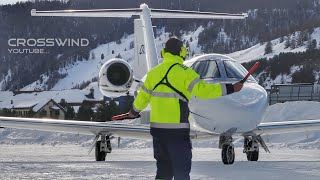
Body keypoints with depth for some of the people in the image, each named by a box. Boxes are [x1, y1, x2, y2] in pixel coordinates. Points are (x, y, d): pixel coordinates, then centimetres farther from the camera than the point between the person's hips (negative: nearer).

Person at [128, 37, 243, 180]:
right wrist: (230, 89, -14)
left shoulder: (153, 73, 9)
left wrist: (134, 111, 39)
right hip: (177, 130, -6)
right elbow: (202, 90, -18)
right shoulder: (184, 72, -10)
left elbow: (143, 96, 19)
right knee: (182, 168, 0)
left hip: (157, 127, 6)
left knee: (163, 167, 15)